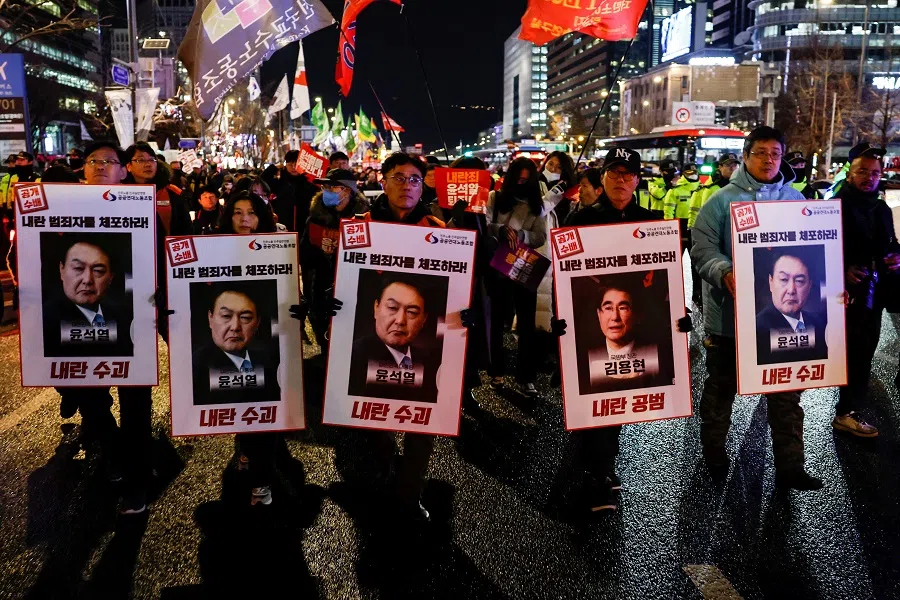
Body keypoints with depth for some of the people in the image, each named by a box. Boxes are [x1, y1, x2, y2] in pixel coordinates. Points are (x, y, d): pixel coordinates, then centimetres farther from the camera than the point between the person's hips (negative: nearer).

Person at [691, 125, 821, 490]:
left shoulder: (795, 199, 9)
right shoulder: (723, 200, -4)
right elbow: (702, 247, -10)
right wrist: (725, 272, -27)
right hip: (730, 313, -3)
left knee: (786, 391, 7)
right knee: (722, 386, 12)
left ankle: (790, 466, 17)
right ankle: (714, 451, 31)